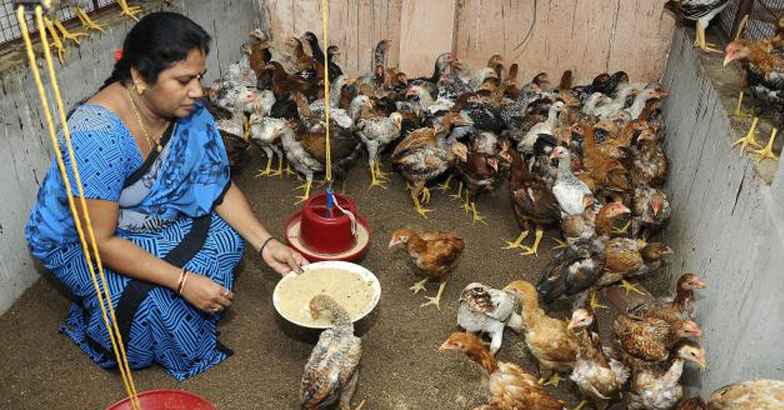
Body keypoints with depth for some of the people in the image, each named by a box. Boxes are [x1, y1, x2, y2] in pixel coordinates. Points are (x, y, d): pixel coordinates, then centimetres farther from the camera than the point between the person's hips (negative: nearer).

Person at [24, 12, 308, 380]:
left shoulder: (187, 110, -15)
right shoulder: (96, 137, -35)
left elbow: (219, 187, -8)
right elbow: (100, 241, -31)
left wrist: (266, 243, -18)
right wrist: (183, 281, -34)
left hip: (154, 218, 7)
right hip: (80, 241, -6)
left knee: (227, 237, -13)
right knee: (157, 300, -27)